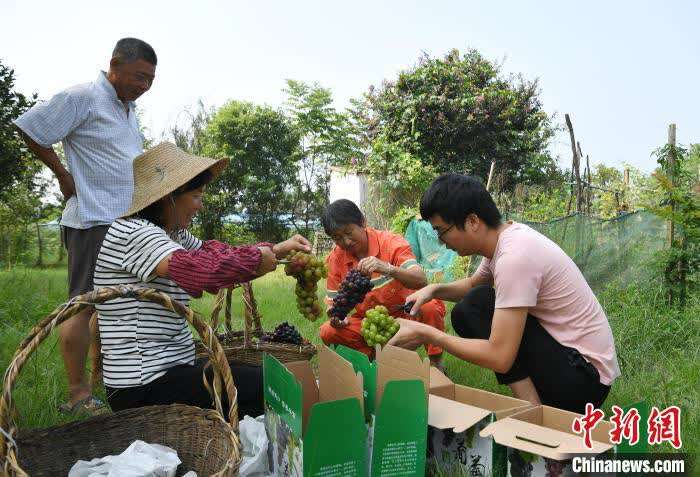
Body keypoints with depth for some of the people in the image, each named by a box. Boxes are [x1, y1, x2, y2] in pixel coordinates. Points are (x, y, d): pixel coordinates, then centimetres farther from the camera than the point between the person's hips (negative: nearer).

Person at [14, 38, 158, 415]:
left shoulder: (128, 108, 18)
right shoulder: (81, 98, -9)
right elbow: (30, 130, -9)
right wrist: (63, 175, -6)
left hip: (126, 221, 9)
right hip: (94, 219, -9)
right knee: (84, 304, -4)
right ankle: (77, 394, 4)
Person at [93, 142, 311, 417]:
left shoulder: (173, 234, 9)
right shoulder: (133, 232, -20)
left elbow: (216, 253, 21)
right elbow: (196, 267, -36)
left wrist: (279, 249, 12)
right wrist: (256, 258, -21)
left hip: (170, 368, 10)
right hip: (145, 387, -10)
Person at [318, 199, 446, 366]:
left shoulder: (391, 242, -17)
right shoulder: (335, 259, -6)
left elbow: (421, 281, -30)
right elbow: (333, 301, 1)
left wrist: (387, 268, -48)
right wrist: (337, 317, -23)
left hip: (405, 314, -3)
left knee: (431, 306, -33)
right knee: (328, 332, -19)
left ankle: (436, 362, -9)